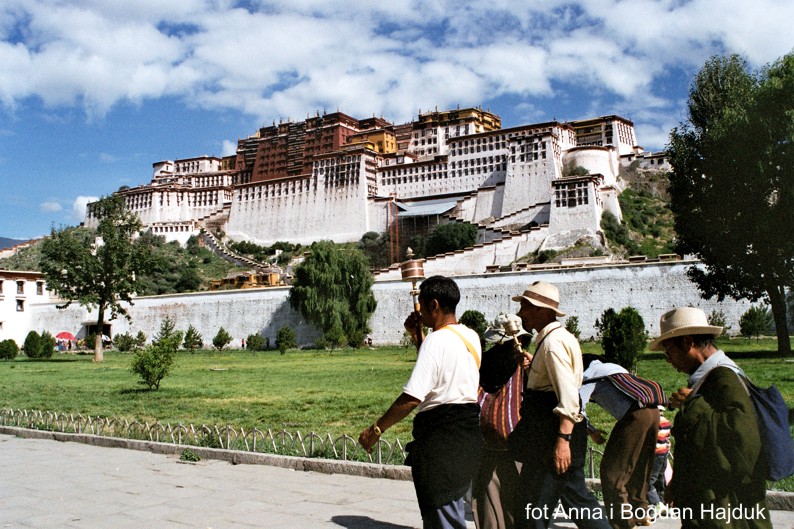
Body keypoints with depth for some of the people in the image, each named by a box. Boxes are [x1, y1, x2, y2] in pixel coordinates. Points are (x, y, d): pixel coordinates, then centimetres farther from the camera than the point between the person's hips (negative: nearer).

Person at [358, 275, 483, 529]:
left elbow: (411, 398, -25)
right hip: (467, 429, 10)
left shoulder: (436, 340, -19)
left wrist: (376, 429, -17)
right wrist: (417, 335, 18)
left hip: (441, 433, -9)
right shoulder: (470, 336, 8)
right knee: (452, 506, 23)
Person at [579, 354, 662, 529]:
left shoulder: (590, 374, 8)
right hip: (653, 411, 9)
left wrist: (592, 431, 9)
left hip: (634, 415, -9)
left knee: (612, 469, 0)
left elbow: (577, 407, -1)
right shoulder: (612, 367, 31)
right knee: (639, 466, 22)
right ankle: (641, 512, 31)